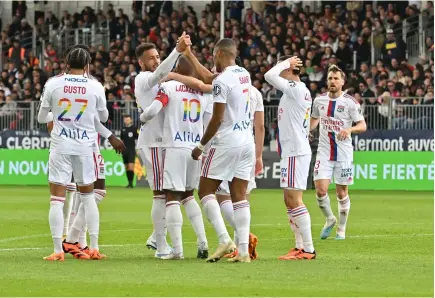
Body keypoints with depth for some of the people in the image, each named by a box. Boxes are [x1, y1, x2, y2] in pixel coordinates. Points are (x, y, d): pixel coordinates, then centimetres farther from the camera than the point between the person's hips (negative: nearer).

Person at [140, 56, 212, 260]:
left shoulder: (169, 87, -5)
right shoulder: (205, 92, 8)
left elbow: (152, 111, -15)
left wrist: (142, 117, 8)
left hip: (175, 148, -5)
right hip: (196, 148, 5)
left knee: (172, 197, -2)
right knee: (188, 195, 20)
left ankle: (177, 249, -9)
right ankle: (202, 243, 11)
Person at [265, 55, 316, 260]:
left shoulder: (296, 89, -14)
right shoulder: (299, 90, 15)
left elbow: (269, 76, -22)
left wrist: (286, 63, -7)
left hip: (296, 152, -10)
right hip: (292, 151, 10)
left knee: (294, 199, -11)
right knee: (289, 200, 13)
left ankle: (308, 249, -12)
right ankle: (301, 246, 16)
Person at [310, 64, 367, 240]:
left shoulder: (350, 102, -8)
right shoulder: (319, 100, 3)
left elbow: (362, 125, -9)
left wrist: (350, 129, -27)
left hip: (344, 153, -2)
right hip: (324, 152, 2)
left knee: (342, 193, 4)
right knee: (320, 190, -10)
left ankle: (341, 229, 19)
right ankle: (329, 219, 16)